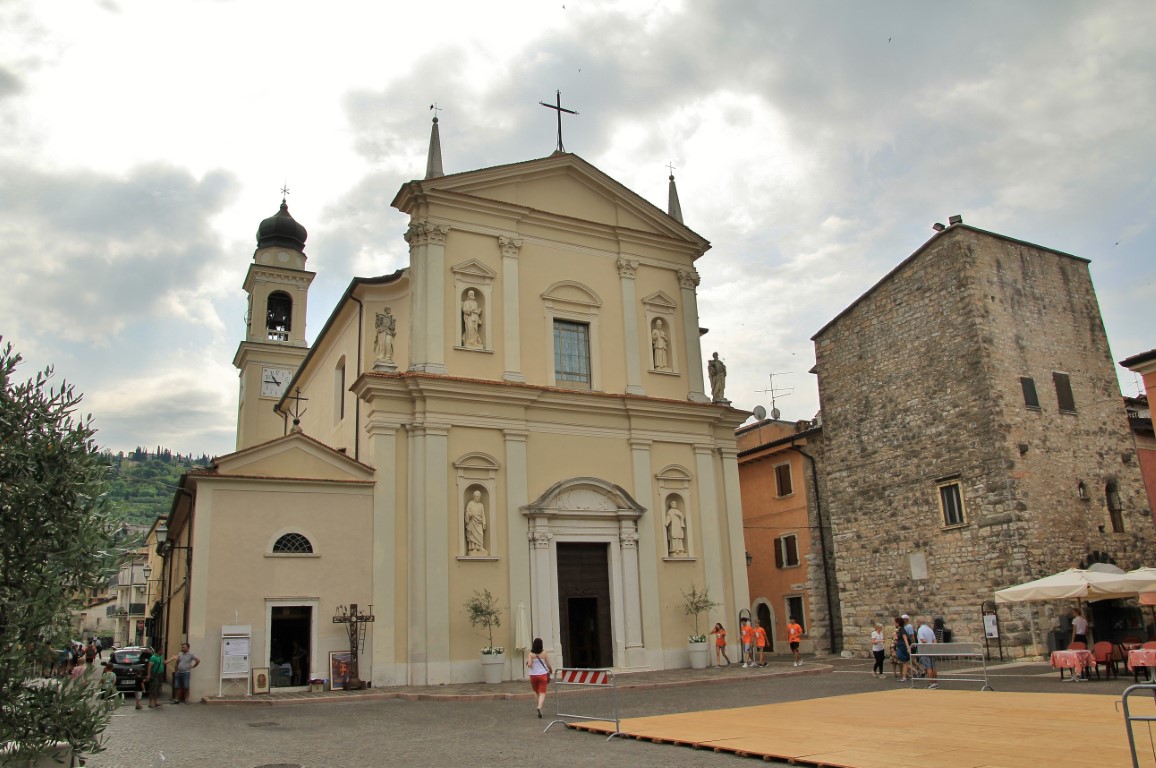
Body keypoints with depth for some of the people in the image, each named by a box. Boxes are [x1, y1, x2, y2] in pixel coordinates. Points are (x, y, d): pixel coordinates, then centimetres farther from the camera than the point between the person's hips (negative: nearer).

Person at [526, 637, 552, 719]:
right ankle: (539, 707, -24)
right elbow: (548, 665, -1)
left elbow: (529, 665, -15)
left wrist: (527, 662, 8)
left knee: (537, 692, 20)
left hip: (533, 675, 1)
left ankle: (539, 706, 25)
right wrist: (551, 670, 19)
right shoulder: (544, 653, -6)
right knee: (542, 693, -2)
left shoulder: (531, 654, -7)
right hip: (542, 675, -1)